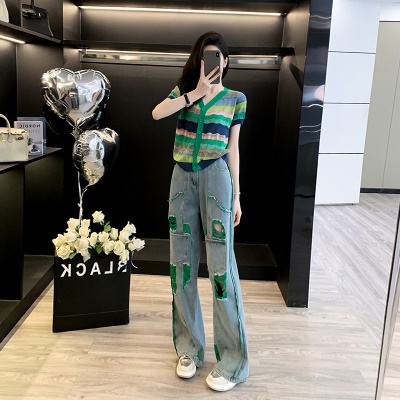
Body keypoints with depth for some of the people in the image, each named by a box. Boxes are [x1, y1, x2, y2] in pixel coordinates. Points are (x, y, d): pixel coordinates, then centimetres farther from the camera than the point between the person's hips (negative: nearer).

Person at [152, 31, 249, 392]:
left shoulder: (236, 99, 6)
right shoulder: (184, 90, 11)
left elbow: (233, 149, 5)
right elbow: (157, 113, -9)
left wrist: (236, 196, 1)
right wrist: (196, 92, -12)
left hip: (215, 177, -3)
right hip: (182, 177, 3)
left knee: (221, 264, -5)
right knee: (182, 263, 6)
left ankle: (233, 361, 5)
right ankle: (189, 347, 21)